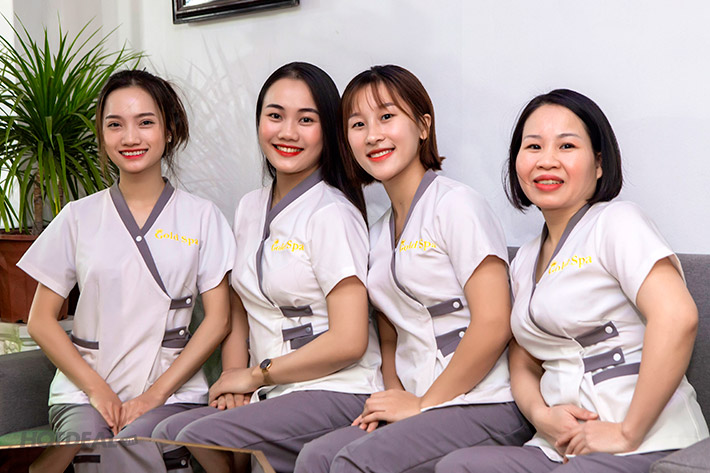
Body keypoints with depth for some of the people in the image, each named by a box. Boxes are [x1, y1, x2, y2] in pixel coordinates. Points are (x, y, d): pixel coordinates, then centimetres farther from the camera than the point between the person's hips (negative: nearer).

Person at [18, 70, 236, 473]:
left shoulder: (202, 217, 5)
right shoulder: (79, 217, 9)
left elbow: (218, 320, 1)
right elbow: (42, 320, 7)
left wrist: (156, 393, -9)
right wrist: (96, 388, -6)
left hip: (171, 391, -1)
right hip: (84, 391, 2)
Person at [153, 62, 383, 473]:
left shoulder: (332, 214, -10)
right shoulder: (250, 208, 13)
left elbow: (348, 342, -15)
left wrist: (257, 376, -6)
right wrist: (233, 378, 0)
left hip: (337, 394, -6)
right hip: (273, 395, 6)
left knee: (200, 438, -25)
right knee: (167, 432, -18)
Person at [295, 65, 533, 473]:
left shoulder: (455, 204, -8)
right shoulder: (378, 234, 16)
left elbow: (493, 326, -15)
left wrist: (424, 403, -9)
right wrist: (394, 396, 1)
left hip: (487, 406, -6)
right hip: (420, 406, 6)